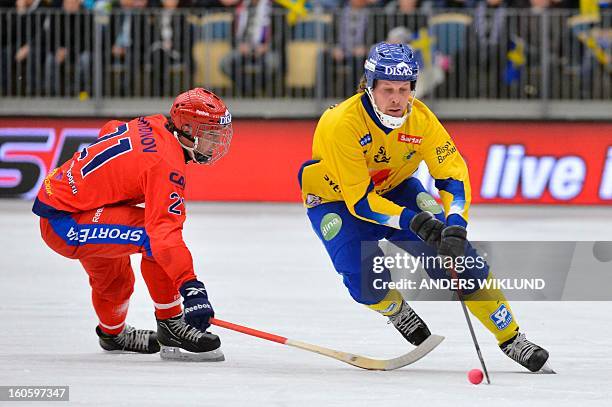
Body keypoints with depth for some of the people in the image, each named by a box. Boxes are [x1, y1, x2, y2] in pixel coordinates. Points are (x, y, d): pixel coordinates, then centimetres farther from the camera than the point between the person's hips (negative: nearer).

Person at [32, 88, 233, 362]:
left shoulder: (151, 125, 2)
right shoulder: (166, 165, -25)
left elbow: (109, 132, 23)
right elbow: (165, 231, -35)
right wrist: (191, 286, -40)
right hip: (63, 223, -10)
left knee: (113, 280, 30)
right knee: (153, 236, -24)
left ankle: (113, 333, 60)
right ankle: (171, 327, -15)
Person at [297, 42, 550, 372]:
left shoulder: (420, 119, -21)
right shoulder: (342, 124, -33)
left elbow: (452, 174, -20)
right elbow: (360, 200, -32)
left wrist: (456, 225, -37)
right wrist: (411, 221, -42)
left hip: (395, 190, 3)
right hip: (335, 201, -3)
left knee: (457, 254, -13)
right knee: (367, 281, -26)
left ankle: (510, 338, -2)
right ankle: (395, 310, 11)